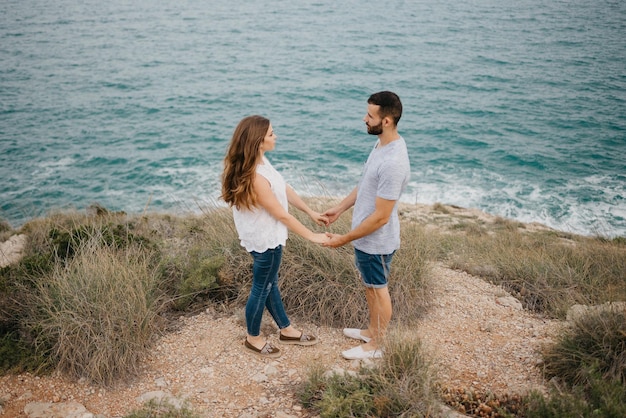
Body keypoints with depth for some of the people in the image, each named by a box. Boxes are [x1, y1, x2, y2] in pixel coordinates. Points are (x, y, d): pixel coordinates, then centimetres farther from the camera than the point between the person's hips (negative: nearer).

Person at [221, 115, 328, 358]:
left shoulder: (260, 161, -3)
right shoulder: (255, 177, -33)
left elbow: (285, 189, 7)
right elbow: (282, 215, -25)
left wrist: (311, 212, 11)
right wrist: (312, 236, -16)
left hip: (268, 236, 9)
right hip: (265, 240, -9)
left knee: (270, 283, 23)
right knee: (262, 288, 11)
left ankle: (286, 330, 42)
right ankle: (253, 338, 33)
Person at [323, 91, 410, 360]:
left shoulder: (393, 163, -33)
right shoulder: (383, 142, -1)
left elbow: (380, 217, -29)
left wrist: (344, 239, -22)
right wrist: (340, 208, 15)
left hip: (376, 241, -9)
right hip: (367, 237, 9)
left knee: (378, 290, 10)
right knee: (370, 286, 25)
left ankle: (374, 346, 31)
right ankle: (372, 331, 45)